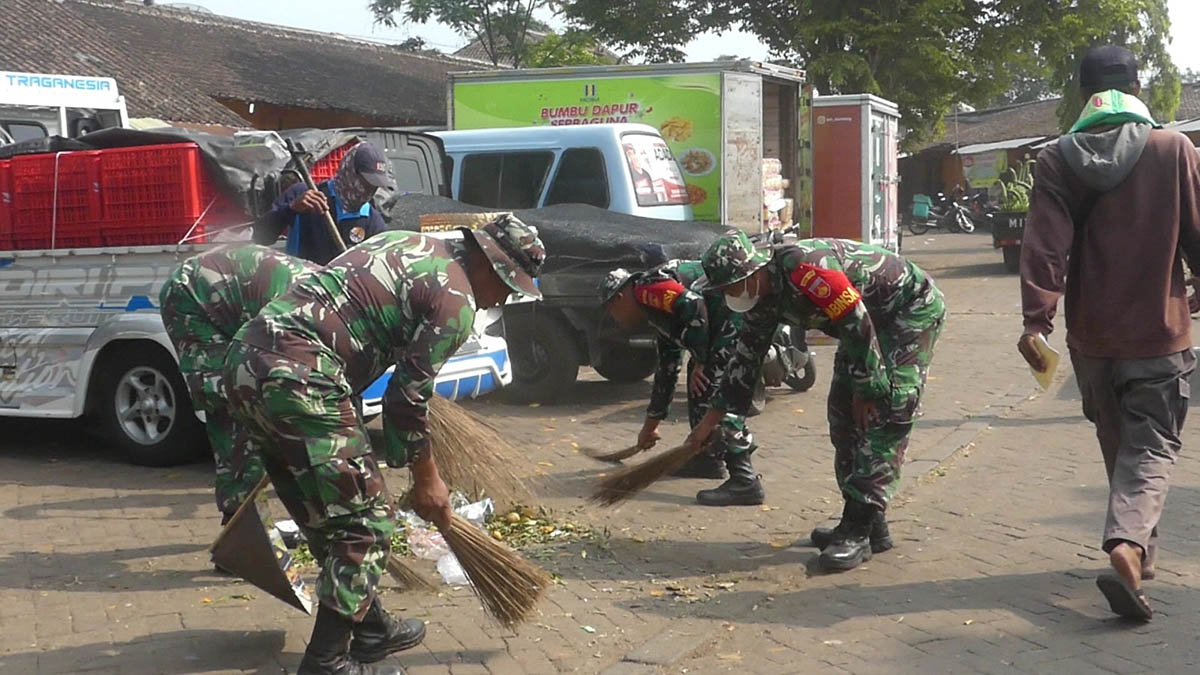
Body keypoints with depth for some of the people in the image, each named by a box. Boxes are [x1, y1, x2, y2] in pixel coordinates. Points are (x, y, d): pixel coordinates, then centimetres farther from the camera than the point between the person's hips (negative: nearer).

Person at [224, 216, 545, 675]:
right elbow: (407, 397, -4)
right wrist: (426, 480, 10)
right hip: (295, 377, -10)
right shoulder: (456, 301, -4)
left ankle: (369, 628, 32)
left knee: (329, 517, 19)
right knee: (364, 522, 1)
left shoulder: (407, 243, 22)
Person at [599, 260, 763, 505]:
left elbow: (693, 306, -21)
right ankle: (706, 456, 29)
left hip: (737, 312, -11)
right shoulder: (657, 308, 26)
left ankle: (744, 480, -18)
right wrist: (650, 425, 41)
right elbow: (667, 369, 34)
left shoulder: (646, 289, -4)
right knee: (699, 382, 21)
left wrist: (700, 362, -12)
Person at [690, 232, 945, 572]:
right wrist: (711, 420, 12)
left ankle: (859, 530, -15)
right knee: (843, 413, 5)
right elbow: (746, 355, 8)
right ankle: (868, 524, 11)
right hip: (874, 317, 10)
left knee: (885, 415, -16)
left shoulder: (803, 268, -32)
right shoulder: (764, 298, -2)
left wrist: (868, 390, -18)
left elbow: (856, 323, -29)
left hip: (914, 308, -10)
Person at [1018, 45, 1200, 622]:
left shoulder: (1058, 159, -3)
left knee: (1118, 443, 19)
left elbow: (1045, 244, -13)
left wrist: (1037, 319, -16)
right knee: (1152, 447, 2)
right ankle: (1128, 544, -21)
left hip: (1091, 335, 3)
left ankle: (1141, 550, 30)